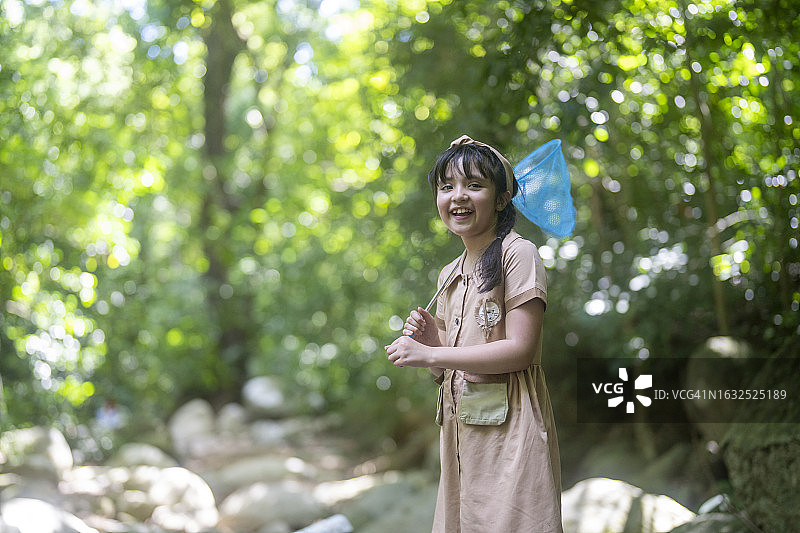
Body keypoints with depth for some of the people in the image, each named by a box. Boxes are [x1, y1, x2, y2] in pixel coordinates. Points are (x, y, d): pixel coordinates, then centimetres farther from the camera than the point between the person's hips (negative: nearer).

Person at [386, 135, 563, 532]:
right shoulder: (449, 275, 15)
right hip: (459, 428, 7)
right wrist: (429, 339, -2)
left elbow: (521, 350, -16)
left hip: (508, 423, -7)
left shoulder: (518, 254, -8)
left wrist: (431, 354, -14)